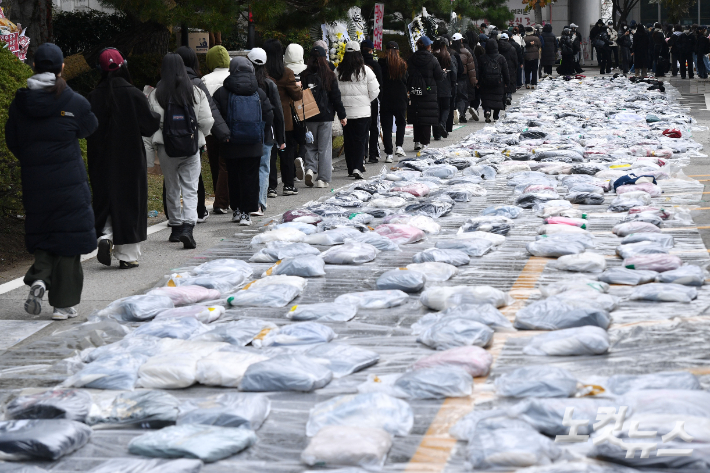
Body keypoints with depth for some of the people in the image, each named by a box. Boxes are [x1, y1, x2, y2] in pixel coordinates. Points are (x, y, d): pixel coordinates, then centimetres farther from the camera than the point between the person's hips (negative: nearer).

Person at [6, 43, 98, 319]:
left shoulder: (20, 103, -2)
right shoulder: (74, 103, -11)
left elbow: (12, 141, 4)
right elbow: (89, 128, 6)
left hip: (34, 182, 3)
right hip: (69, 181, -3)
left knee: (41, 235, 19)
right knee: (68, 236, 6)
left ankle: (39, 278, -8)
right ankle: (63, 304, 8)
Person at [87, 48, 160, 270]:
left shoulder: (93, 97, -3)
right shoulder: (133, 94, -11)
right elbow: (150, 124, -7)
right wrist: (157, 114, 14)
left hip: (101, 159, 2)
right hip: (130, 158, -2)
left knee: (106, 199, 16)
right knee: (129, 201, 5)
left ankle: (106, 235, -9)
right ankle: (127, 255, 6)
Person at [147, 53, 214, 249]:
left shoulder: (156, 95, -5)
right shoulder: (196, 92, -2)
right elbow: (207, 122, -3)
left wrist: (155, 141, 10)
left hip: (167, 148, 0)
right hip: (192, 148, 0)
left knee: (172, 189, 14)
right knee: (190, 190, 1)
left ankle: (175, 227, 22)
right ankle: (188, 227, -16)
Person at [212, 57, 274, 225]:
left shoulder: (222, 93, -3)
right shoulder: (259, 93, 3)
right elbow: (269, 116, 3)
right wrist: (263, 137, 11)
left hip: (231, 144, 0)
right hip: (254, 145, 0)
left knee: (233, 177, 13)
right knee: (250, 177, 3)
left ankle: (236, 209, 20)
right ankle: (246, 212, 0)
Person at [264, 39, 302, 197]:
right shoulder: (286, 73, -10)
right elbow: (296, 95, -4)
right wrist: (299, 88, 16)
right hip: (284, 119, -1)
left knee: (268, 152, 6)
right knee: (287, 152, 11)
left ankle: (270, 187, 3)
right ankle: (288, 185, 15)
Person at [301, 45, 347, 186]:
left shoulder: (304, 76, -3)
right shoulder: (329, 76, -5)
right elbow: (336, 97, -2)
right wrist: (342, 115, 6)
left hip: (309, 117, 1)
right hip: (326, 116, -1)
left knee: (311, 146, 16)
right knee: (325, 148, 4)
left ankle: (310, 168, -7)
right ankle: (323, 179, 3)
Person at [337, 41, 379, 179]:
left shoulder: (338, 71, -1)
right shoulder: (365, 70, -7)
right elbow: (374, 91, -4)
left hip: (345, 110, 2)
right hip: (362, 111, -2)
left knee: (348, 140, 10)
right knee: (360, 139, 1)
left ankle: (351, 168, 14)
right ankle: (357, 168, -11)